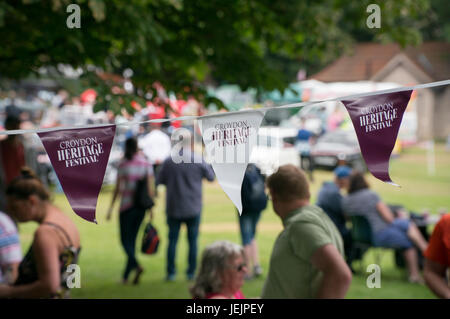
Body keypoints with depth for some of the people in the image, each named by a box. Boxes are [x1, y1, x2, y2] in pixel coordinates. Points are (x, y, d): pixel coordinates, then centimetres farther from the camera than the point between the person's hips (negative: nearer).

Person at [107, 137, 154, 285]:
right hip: (141, 206, 4)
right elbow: (150, 188, -1)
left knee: (125, 240, 2)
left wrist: (111, 207, -1)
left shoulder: (123, 164, -7)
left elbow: (118, 188, -8)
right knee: (132, 239, 12)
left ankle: (136, 266, -22)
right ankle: (126, 275, 15)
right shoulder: (146, 164, 2)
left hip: (127, 206, -4)